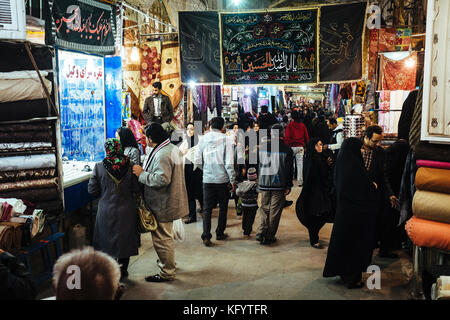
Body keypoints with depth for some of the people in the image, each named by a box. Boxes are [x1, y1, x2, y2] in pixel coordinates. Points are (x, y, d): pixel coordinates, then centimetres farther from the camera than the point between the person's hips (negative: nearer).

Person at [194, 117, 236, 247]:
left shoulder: (203, 139, 0)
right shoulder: (225, 139, -7)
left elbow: (198, 161, 0)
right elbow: (229, 163, -12)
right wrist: (232, 180, -5)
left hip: (207, 178, 2)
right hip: (222, 178, -1)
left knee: (207, 208, 6)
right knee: (223, 207, 15)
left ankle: (206, 236, -2)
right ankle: (220, 233, 24)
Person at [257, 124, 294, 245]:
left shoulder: (262, 147, -1)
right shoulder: (287, 150, -8)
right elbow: (290, 170, -5)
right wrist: (288, 186, 0)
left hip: (264, 184, 3)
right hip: (279, 185, -3)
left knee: (264, 209, 15)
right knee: (275, 211, 6)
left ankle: (261, 233, 8)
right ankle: (269, 237, 10)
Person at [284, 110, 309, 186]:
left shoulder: (289, 126, -7)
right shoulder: (302, 125, 4)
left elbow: (287, 137, -9)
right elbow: (306, 137, 8)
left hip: (292, 147, -2)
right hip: (300, 147, 2)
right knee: (300, 164, 3)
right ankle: (300, 181, 1)